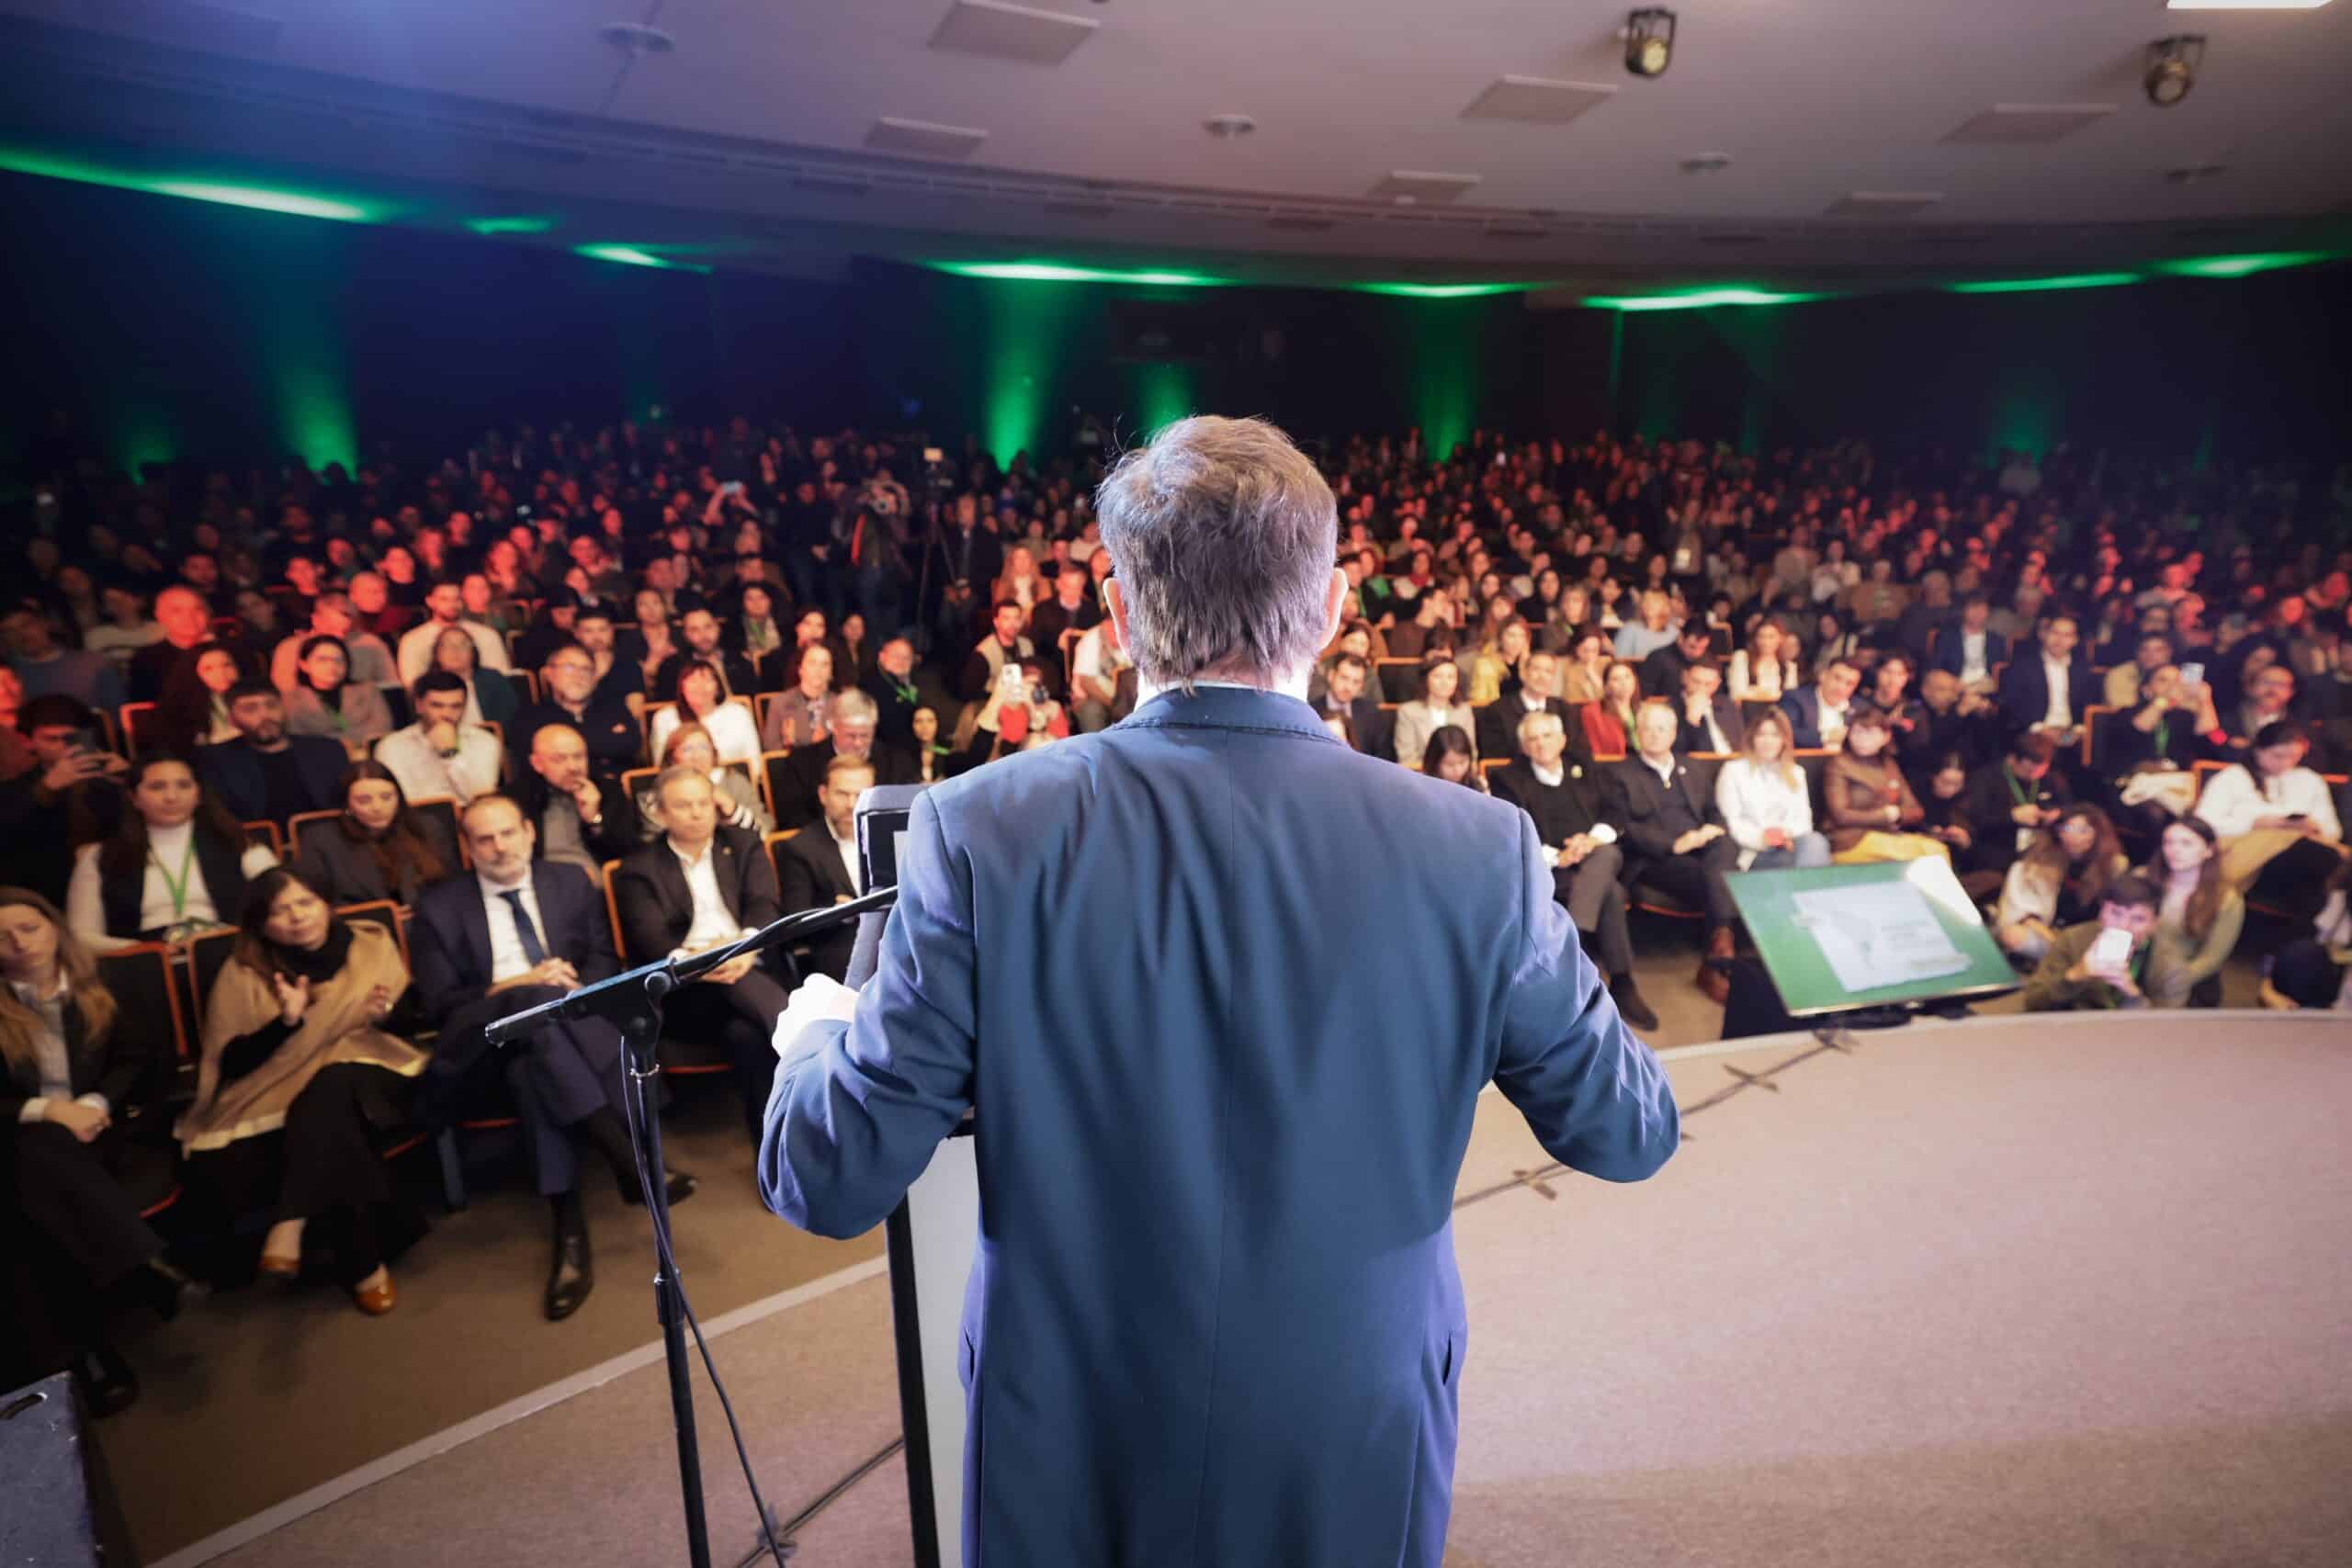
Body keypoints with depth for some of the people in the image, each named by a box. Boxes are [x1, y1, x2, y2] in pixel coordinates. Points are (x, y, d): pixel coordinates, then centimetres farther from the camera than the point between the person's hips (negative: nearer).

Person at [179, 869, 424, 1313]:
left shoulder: (372, 943, 8)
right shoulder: (243, 972, 4)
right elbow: (231, 1063, -2)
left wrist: (385, 1012, -13)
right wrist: (286, 1023, -18)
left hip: (367, 1076, -1)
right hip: (285, 1092, 2)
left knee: (332, 1087, -37)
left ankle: (291, 1225, -36)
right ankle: (363, 1263, -27)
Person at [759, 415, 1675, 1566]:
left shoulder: (983, 829, -21)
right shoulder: (1477, 852, -18)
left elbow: (832, 1181, -14)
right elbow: (1630, 1133, -4)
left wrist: (817, 1038, 7)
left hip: (1068, 1466, 0)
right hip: (1350, 1467, 1)